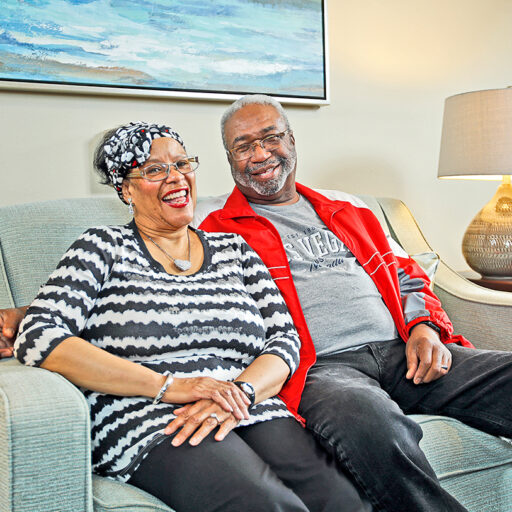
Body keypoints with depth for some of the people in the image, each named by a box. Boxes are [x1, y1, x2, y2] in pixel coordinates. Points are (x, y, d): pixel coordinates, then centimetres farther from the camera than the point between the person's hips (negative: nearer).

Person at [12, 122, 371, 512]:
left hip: (254, 415, 4)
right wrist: (168, 386, -13)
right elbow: (37, 339, -5)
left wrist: (241, 391, -12)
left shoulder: (233, 249, 20)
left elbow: (285, 338, 12)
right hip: (147, 425, -4)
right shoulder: (103, 247, 9)